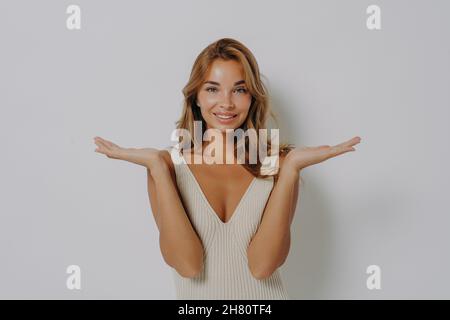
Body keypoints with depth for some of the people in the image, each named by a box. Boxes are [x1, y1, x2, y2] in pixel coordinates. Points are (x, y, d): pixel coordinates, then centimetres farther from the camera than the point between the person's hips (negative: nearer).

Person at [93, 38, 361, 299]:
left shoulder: (277, 163, -4)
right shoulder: (170, 164, -4)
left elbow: (262, 266, -14)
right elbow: (187, 265, -14)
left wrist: (291, 168, -19)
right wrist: (156, 167, -17)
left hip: (266, 296, 0)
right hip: (196, 297, 0)